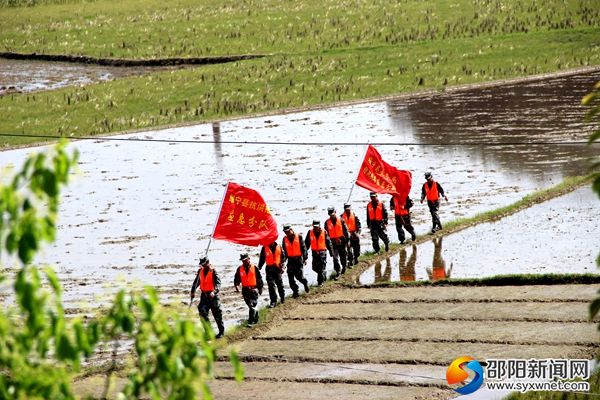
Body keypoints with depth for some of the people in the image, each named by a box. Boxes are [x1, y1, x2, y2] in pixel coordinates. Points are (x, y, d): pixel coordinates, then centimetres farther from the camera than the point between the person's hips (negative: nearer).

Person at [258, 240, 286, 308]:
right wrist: (259, 267, 1)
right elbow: (262, 259, 4)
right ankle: (273, 301, -2)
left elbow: (283, 257, 8)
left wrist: (282, 266, -1)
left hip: (277, 268, 1)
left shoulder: (278, 247, 0)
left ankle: (282, 297, 35)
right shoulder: (265, 248, -3)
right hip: (269, 269, -1)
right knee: (271, 285, -5)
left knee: (279, 284, 14)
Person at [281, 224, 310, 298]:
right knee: (291, 277, -3)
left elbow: (303, 248, -2)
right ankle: (295, 291, 7)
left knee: (299, 276, -5)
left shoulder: (298, 237, -5)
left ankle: (305, 282, 27)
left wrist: (304, 258, -4)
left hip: (299, 259, -3)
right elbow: (284, 250, 9)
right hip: (290, 260, 3)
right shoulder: (285, 239, 5)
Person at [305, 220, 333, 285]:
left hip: (322, 252, -3)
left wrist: (331, 252, 6)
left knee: (322, 267, -7)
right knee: (315, 267, 5)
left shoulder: (324, 232, -3)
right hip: (315, 252, 3)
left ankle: (320, 281, -1)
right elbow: (307, 243, 6)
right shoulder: (310, 233, 1)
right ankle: (323, 273, 33)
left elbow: (328, 243, 3)